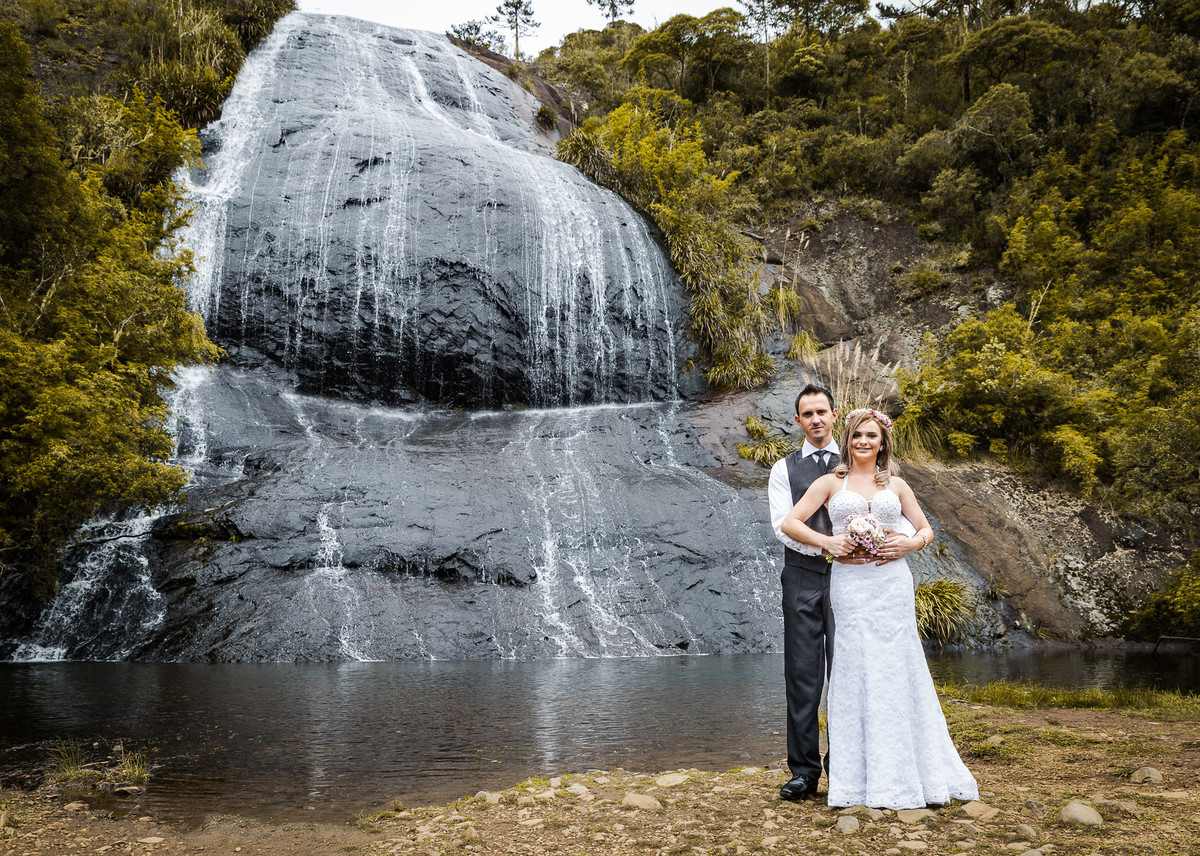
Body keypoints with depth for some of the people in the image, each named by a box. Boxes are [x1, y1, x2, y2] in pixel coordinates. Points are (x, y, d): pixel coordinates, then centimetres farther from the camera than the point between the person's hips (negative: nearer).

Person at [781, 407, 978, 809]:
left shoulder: (896, 485, 14)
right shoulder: (830, 483, 9)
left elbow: (926, 529, 17)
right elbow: (789, 523, 4)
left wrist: (910, 543, -4)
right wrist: (827, 542, -9)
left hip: (892, 583, 1)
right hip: (849, 584, -1)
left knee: (895, 671, 1)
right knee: (855, 673, -2)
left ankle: (902, 774, 11)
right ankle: (863, 777, 5)